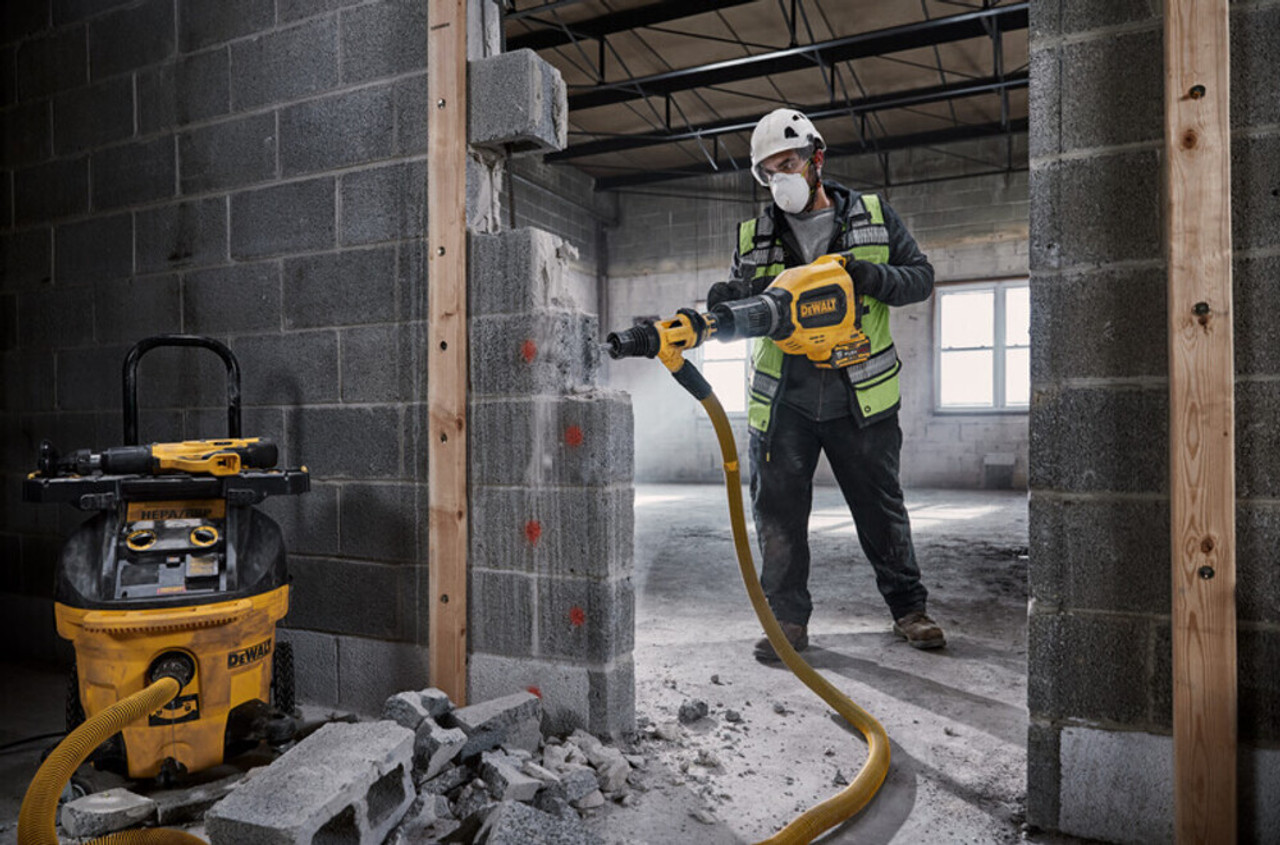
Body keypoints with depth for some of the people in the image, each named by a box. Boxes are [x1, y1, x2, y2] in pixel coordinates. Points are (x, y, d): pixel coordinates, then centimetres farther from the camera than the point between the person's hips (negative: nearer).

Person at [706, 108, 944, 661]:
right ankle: (787, 620, 17)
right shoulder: (753, 238, 9)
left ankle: (908, 608, 27)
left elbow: (921, 277, 6)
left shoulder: (874, 217, 6)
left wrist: (872, 277, -15)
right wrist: (727, 302, -17)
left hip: (860, 397, -1)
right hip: (782, 401, 1)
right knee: (778, 512, 3)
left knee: (881, 507, 9)